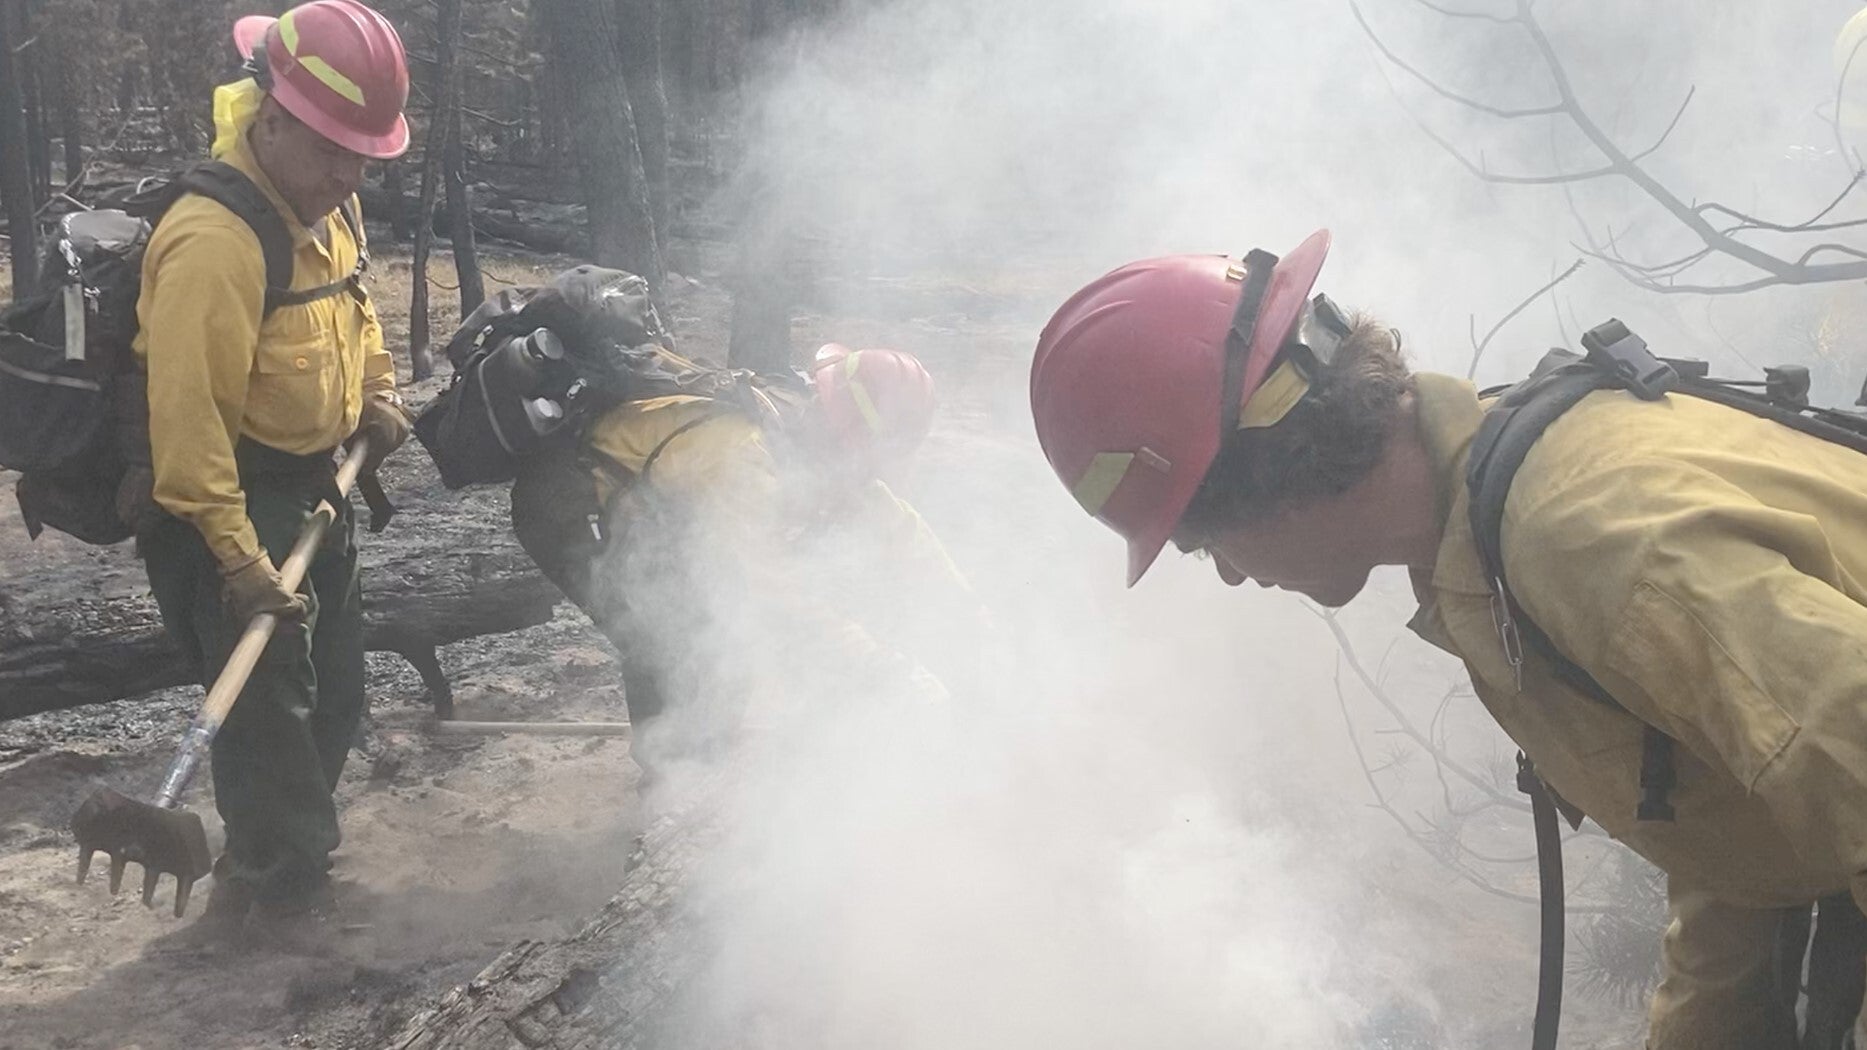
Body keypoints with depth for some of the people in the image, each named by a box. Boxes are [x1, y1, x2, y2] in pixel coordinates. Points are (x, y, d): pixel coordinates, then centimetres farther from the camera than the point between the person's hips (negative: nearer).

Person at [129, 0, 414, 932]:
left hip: (313, 480, 10)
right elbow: (189, 416, -29)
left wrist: (375, 390, 6)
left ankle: (297, 851, 37)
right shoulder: (214, 241, -28)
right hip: (232, 498, -9)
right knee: (268, 696, -4)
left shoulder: (327, 206, 1)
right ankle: (273, 881, 13)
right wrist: (238, 559, -28)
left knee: (333, 688, 19)